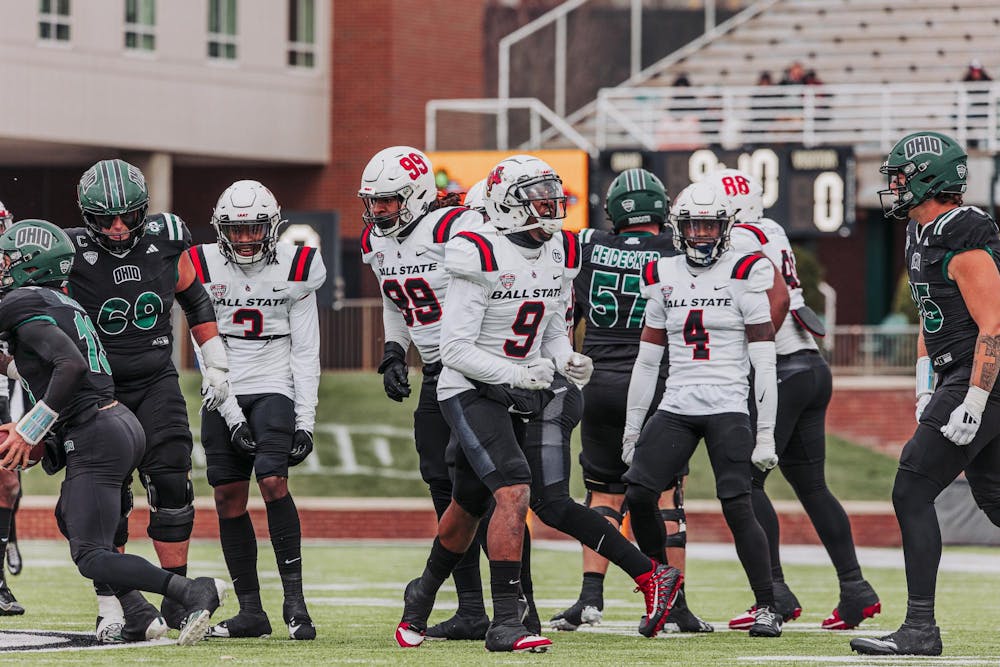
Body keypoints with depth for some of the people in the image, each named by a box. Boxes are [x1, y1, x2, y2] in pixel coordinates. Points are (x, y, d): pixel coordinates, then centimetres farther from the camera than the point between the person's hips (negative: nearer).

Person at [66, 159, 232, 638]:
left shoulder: (166, 240, -3)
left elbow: (195, 301, 14)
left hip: (156, 381, 2)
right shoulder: (72, 255, -12)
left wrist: (216, 365, 15)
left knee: (170, 486, -9)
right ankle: (110, 607, 4)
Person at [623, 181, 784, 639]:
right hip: (675, 407, 4)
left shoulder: (743, 275, -2)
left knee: (737, 506, -14)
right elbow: (647, 359, 15)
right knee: (638, 494, -11)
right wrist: (632, 429, 14)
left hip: (728, 407, -4)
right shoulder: (664, 278, 11)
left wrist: (766, 433, -8)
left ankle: (767, 607, -3)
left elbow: (764, 361, -3)